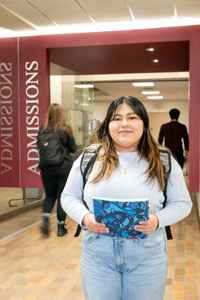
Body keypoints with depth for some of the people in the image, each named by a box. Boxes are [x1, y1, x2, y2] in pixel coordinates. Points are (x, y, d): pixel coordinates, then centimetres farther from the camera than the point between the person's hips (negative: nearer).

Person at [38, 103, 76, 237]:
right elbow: (73, 148, 0)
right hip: (64, 167, -2)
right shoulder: (66, 129, -7)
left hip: (47, 167, 2)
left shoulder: (42, 128, -2)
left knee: (50, 195, 17)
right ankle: (61, 227, 12)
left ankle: (46, 219, -5)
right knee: (62, 196, 8)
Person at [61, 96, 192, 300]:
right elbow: (69, 196, 9)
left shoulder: (164, 162, 1)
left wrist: (158, 220, -15)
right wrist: (84, 218, -11)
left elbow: (182, 203, 5)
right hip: (97, 254, 1)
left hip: (147, 256, 0)